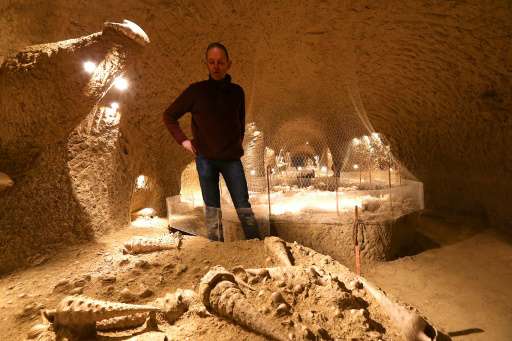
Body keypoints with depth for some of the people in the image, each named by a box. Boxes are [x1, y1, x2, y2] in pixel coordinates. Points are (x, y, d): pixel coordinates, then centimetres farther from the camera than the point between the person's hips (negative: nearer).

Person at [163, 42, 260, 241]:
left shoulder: (236, 92, 6)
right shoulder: (196, 91, 0)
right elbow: (169, 116, 9)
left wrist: (239, 140, 11)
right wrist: (183, 140, 0)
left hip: (231, 158, 1)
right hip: (205, 158, 0)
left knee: (243, 206, -1)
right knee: (212, 208, 6)